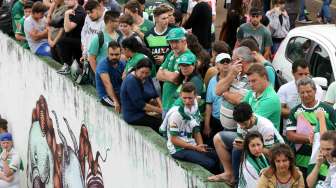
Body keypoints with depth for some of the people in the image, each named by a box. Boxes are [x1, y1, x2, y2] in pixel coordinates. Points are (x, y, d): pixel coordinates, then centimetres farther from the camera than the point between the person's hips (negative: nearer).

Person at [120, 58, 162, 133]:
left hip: (144, 112, 8)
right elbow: (140, 104, -21)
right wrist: (158, 110, -18)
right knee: (160, 122, -22)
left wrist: (161, 108, -9)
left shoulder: (147, 78, 8)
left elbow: (155, 95, 9)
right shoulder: (131, 81, -18)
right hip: (134, 116, -8)